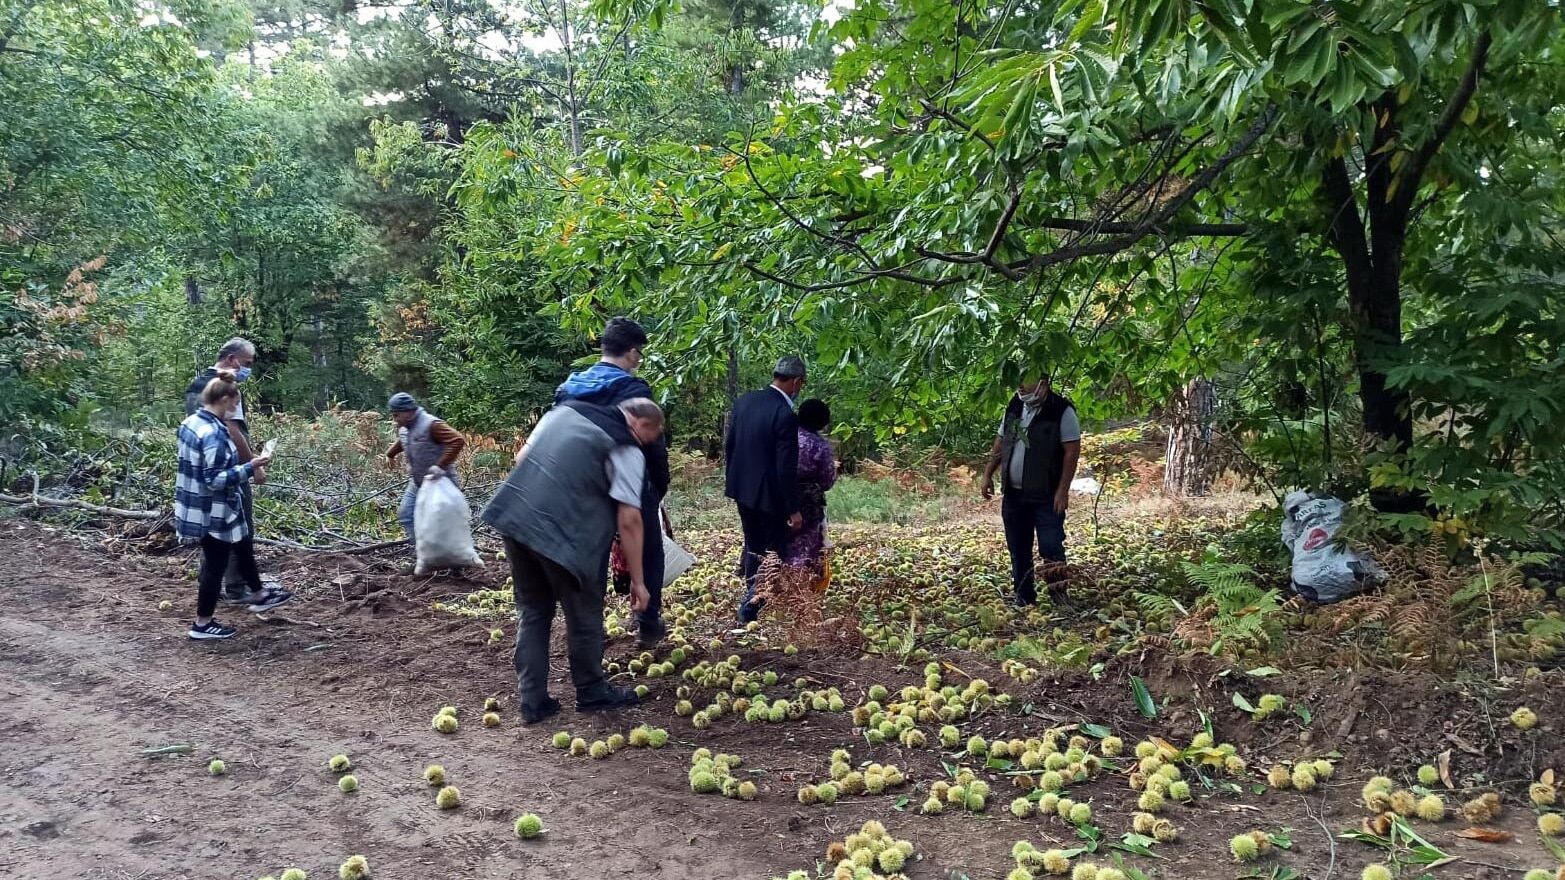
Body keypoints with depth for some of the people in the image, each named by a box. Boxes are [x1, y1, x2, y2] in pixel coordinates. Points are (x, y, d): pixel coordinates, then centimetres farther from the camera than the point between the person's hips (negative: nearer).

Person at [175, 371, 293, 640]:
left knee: (244, 547, 24)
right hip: (213, 513, -10)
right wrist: (250, 468, -23)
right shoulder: (214, 433, -26)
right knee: (215, 565, 5)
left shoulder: (191, 422, 4)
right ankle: (203, 624, 18)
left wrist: (244, 467, 19)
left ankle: (258, 596, 40)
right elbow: (215, 479, -28)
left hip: (197, 507, 10)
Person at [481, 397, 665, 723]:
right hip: (563, 534, -6)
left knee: (532, 613, 18)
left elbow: (521, 457, 19)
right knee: (584, 617, 13)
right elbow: (629, 520, -8)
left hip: (514, 518, 6)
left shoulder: (565, 409, 15)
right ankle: (592, 694, 29)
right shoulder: (627, 451, -4)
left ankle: (533, 701, 21)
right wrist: (637, 581, -2)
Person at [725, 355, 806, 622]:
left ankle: (751, 597, 34)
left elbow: (728, 444, 8)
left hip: (741, 488, 7)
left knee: (753, 545, 23)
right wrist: (794, 509, -13)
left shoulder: (744, 401, 0)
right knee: (772, 551, 8)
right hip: (768, 494, -7)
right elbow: (787, 468, -21)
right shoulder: (786, 415, -22)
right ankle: (751, 608, 9)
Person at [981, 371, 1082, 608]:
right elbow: (1000, 443, 17)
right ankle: (1024, 600, 22)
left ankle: (1059, 598, 1)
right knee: (1018, 549, 12)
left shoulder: (1062, 411, -11)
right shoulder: (1014, 408, 8)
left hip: (1047, 496, -6)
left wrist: (1063, 490, -17)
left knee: (1051, 546, -10)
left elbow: (1072, 450, -13)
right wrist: (988, 474, 9)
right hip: (1013, 493, 6)